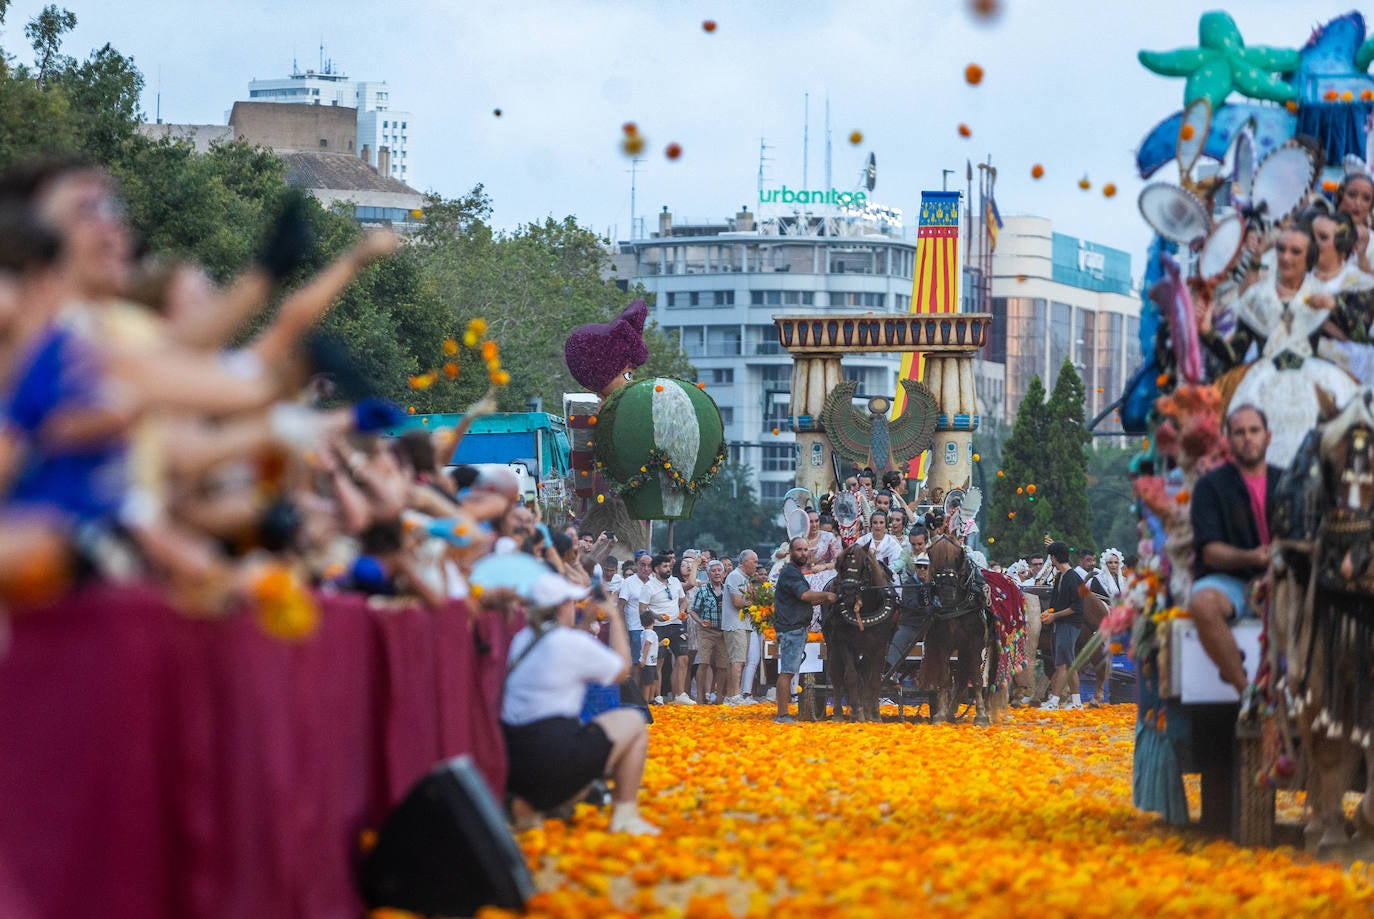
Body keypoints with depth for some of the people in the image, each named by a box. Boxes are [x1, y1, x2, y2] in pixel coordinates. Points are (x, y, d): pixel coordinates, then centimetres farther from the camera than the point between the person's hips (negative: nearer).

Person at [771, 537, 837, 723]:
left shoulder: (796, 573, 24)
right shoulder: (790, 573, -10)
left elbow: (805, 601, 25)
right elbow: (805, 595, -21)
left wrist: (824, 599, 10)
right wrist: (827, 595, -10)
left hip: (797, 629, 11)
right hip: (791, 629, -11)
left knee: (788, 672, 10)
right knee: (787, 672, -13)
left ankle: (783, 714, 12)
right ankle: (783, 715, -16)